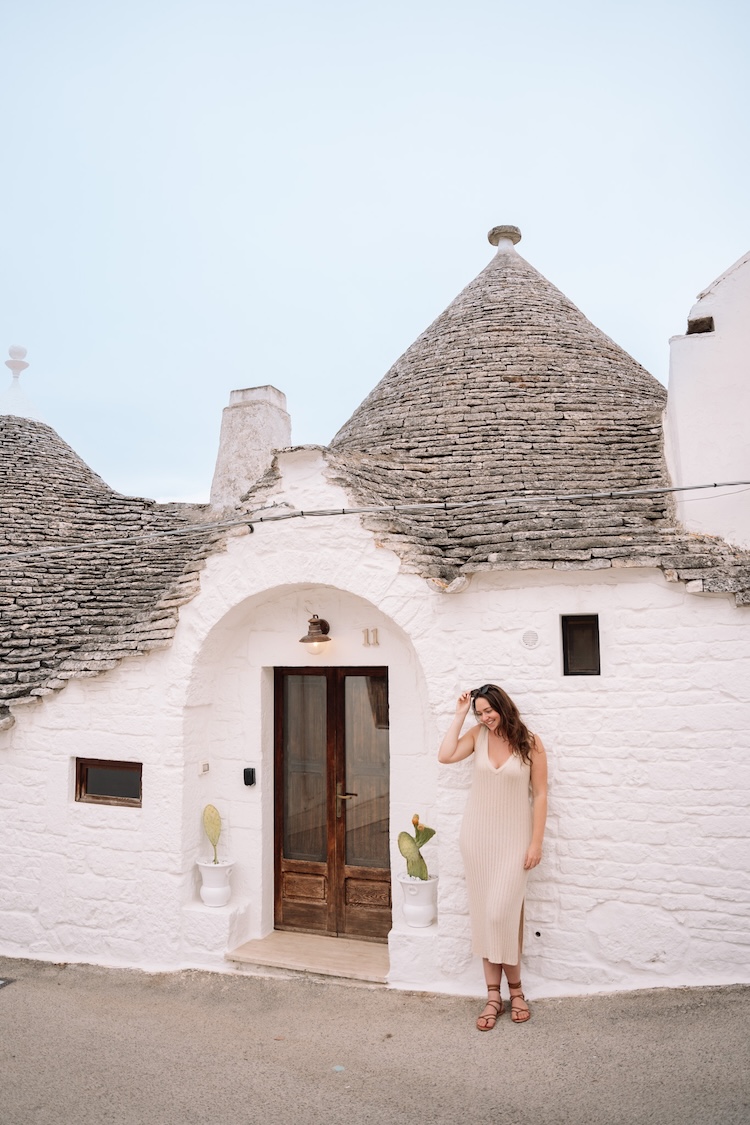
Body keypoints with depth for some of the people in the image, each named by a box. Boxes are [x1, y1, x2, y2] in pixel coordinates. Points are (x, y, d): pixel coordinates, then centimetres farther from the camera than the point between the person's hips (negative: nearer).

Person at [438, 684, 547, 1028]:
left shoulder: (530, 742, -7)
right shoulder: (477, 735, 0)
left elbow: (540, 794, -5)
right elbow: (445, 756, -15)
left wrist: (536, 843, -7)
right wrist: (460, 714, -10)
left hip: (513, 838, -3)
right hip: (477, 836, 3)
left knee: (501, 913, -7)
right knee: (483, 913, 6)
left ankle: (514, 988, 16)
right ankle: (494, 996, 16)